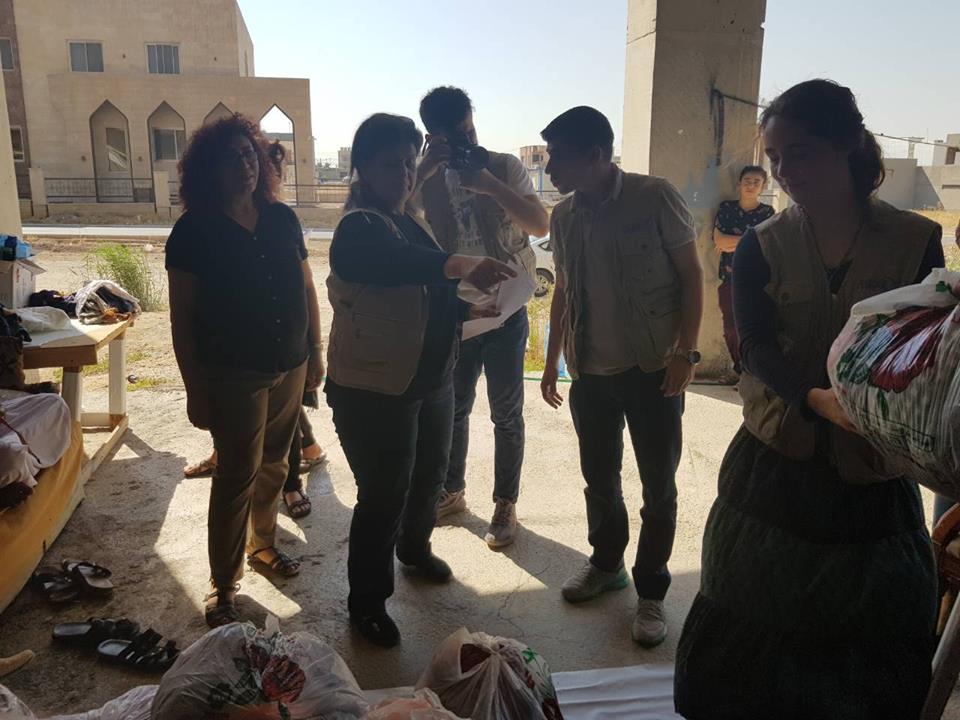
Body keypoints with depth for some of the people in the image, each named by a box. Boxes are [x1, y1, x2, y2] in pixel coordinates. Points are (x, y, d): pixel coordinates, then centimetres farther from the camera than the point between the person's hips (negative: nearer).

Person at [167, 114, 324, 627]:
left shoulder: (282, 220, 3)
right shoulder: (194, 232, -10)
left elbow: (306, 286, 11)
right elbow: (182, 317, -9)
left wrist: (316, 351, 10)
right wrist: (194, 389, -10)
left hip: (290, 368, 5)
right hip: (233, 374, -4)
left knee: (272, 466, 17)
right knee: (237, 477, 1)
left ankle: (262, 545, 39)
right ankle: (223, 587, 16)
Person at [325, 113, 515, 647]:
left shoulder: (412, 223, 10)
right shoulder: (359, 228, -18)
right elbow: (396, 262, -42)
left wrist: (468, 310, 4)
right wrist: (463, 265, -57)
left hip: (431, 382, 9)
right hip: (374, 390, -9)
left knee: (429, 474, 23)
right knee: (383, 496, 0)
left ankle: (415, 549, 50)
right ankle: (367, 603, 21)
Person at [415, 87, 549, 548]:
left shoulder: (505, 167, -4)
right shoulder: (430, 179, 1)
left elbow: (541, 225, -13)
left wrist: (491, 186, -24)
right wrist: (423, 175, -22)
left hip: (505, 311, -3)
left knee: (506, 415, 5)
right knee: (453, 407, 15)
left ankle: (505, 505, 20)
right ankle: (452, 491, 34)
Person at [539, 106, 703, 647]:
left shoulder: (655, 197, -11)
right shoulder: (564, 217, 5)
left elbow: (692, 275, -7)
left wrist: (686, 351, -15)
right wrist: (552, 361, 14)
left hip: (654, 368, -5)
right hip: (590, 370, 5)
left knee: (659, 485, 5)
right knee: (599, 476, 16)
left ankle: (652, 593, 22)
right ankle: (607, 564, 37)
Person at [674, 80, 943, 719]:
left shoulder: (916, 241, -1)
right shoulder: (761, 248, -1)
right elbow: (756, 346, -14)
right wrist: (819, 398, -33)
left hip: (871, 474, 0)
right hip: (775, 464, 0)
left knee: (872, 634, 13)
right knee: (754, 630, 11)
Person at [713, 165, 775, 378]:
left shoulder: (767, 212, 2)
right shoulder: (726, 208, 6)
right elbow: (719, 240, -6)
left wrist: (731, 243, -6)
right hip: (729, 278, 2)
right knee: (730, 328, 4)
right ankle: (738, 370, 20)